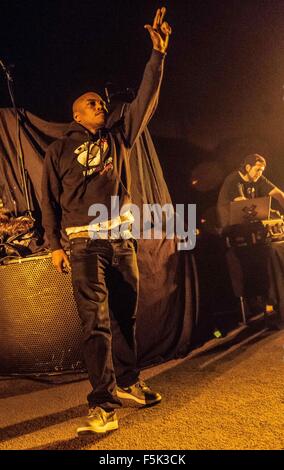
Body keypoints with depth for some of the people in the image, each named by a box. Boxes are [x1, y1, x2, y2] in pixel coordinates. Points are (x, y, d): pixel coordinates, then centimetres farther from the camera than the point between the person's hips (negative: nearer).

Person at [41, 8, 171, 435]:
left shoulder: (118, 137, 15)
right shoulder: (60, 150, 7)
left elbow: (146, 100, 8)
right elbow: (49, 199, 5)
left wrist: (159, 53, 2)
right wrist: (54, 244, -2)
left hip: (122, 238, 4)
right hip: (85, 242, -4)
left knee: (126, 316, 8)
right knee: (95, 321, -11)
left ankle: (127, 382, 23)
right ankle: (103, 403, -8)